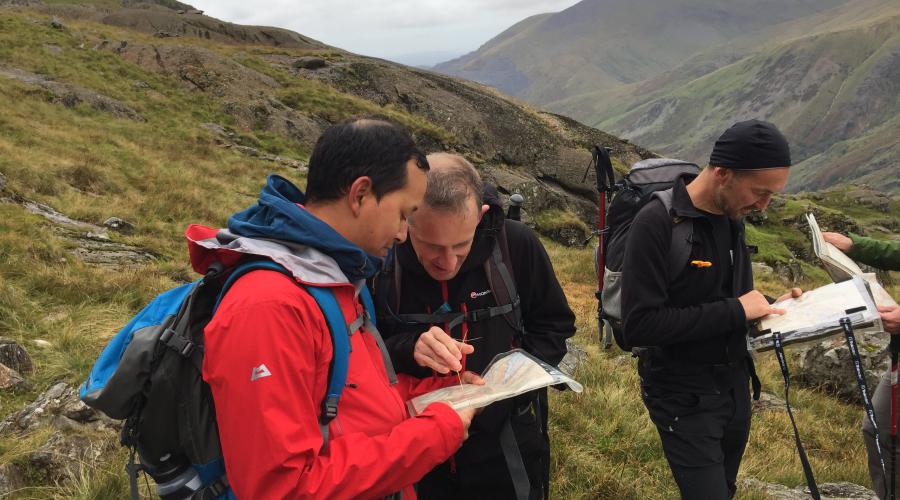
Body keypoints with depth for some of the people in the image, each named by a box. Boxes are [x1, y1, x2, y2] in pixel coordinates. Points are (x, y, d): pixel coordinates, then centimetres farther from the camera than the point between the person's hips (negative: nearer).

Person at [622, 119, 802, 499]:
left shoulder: (732, 217, 2)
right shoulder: (658, 223, -22)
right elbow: (639, 324, -27)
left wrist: (770, 306, -2)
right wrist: (734, 311, -24)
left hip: (736, 385, 8)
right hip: (685, 398, -7)